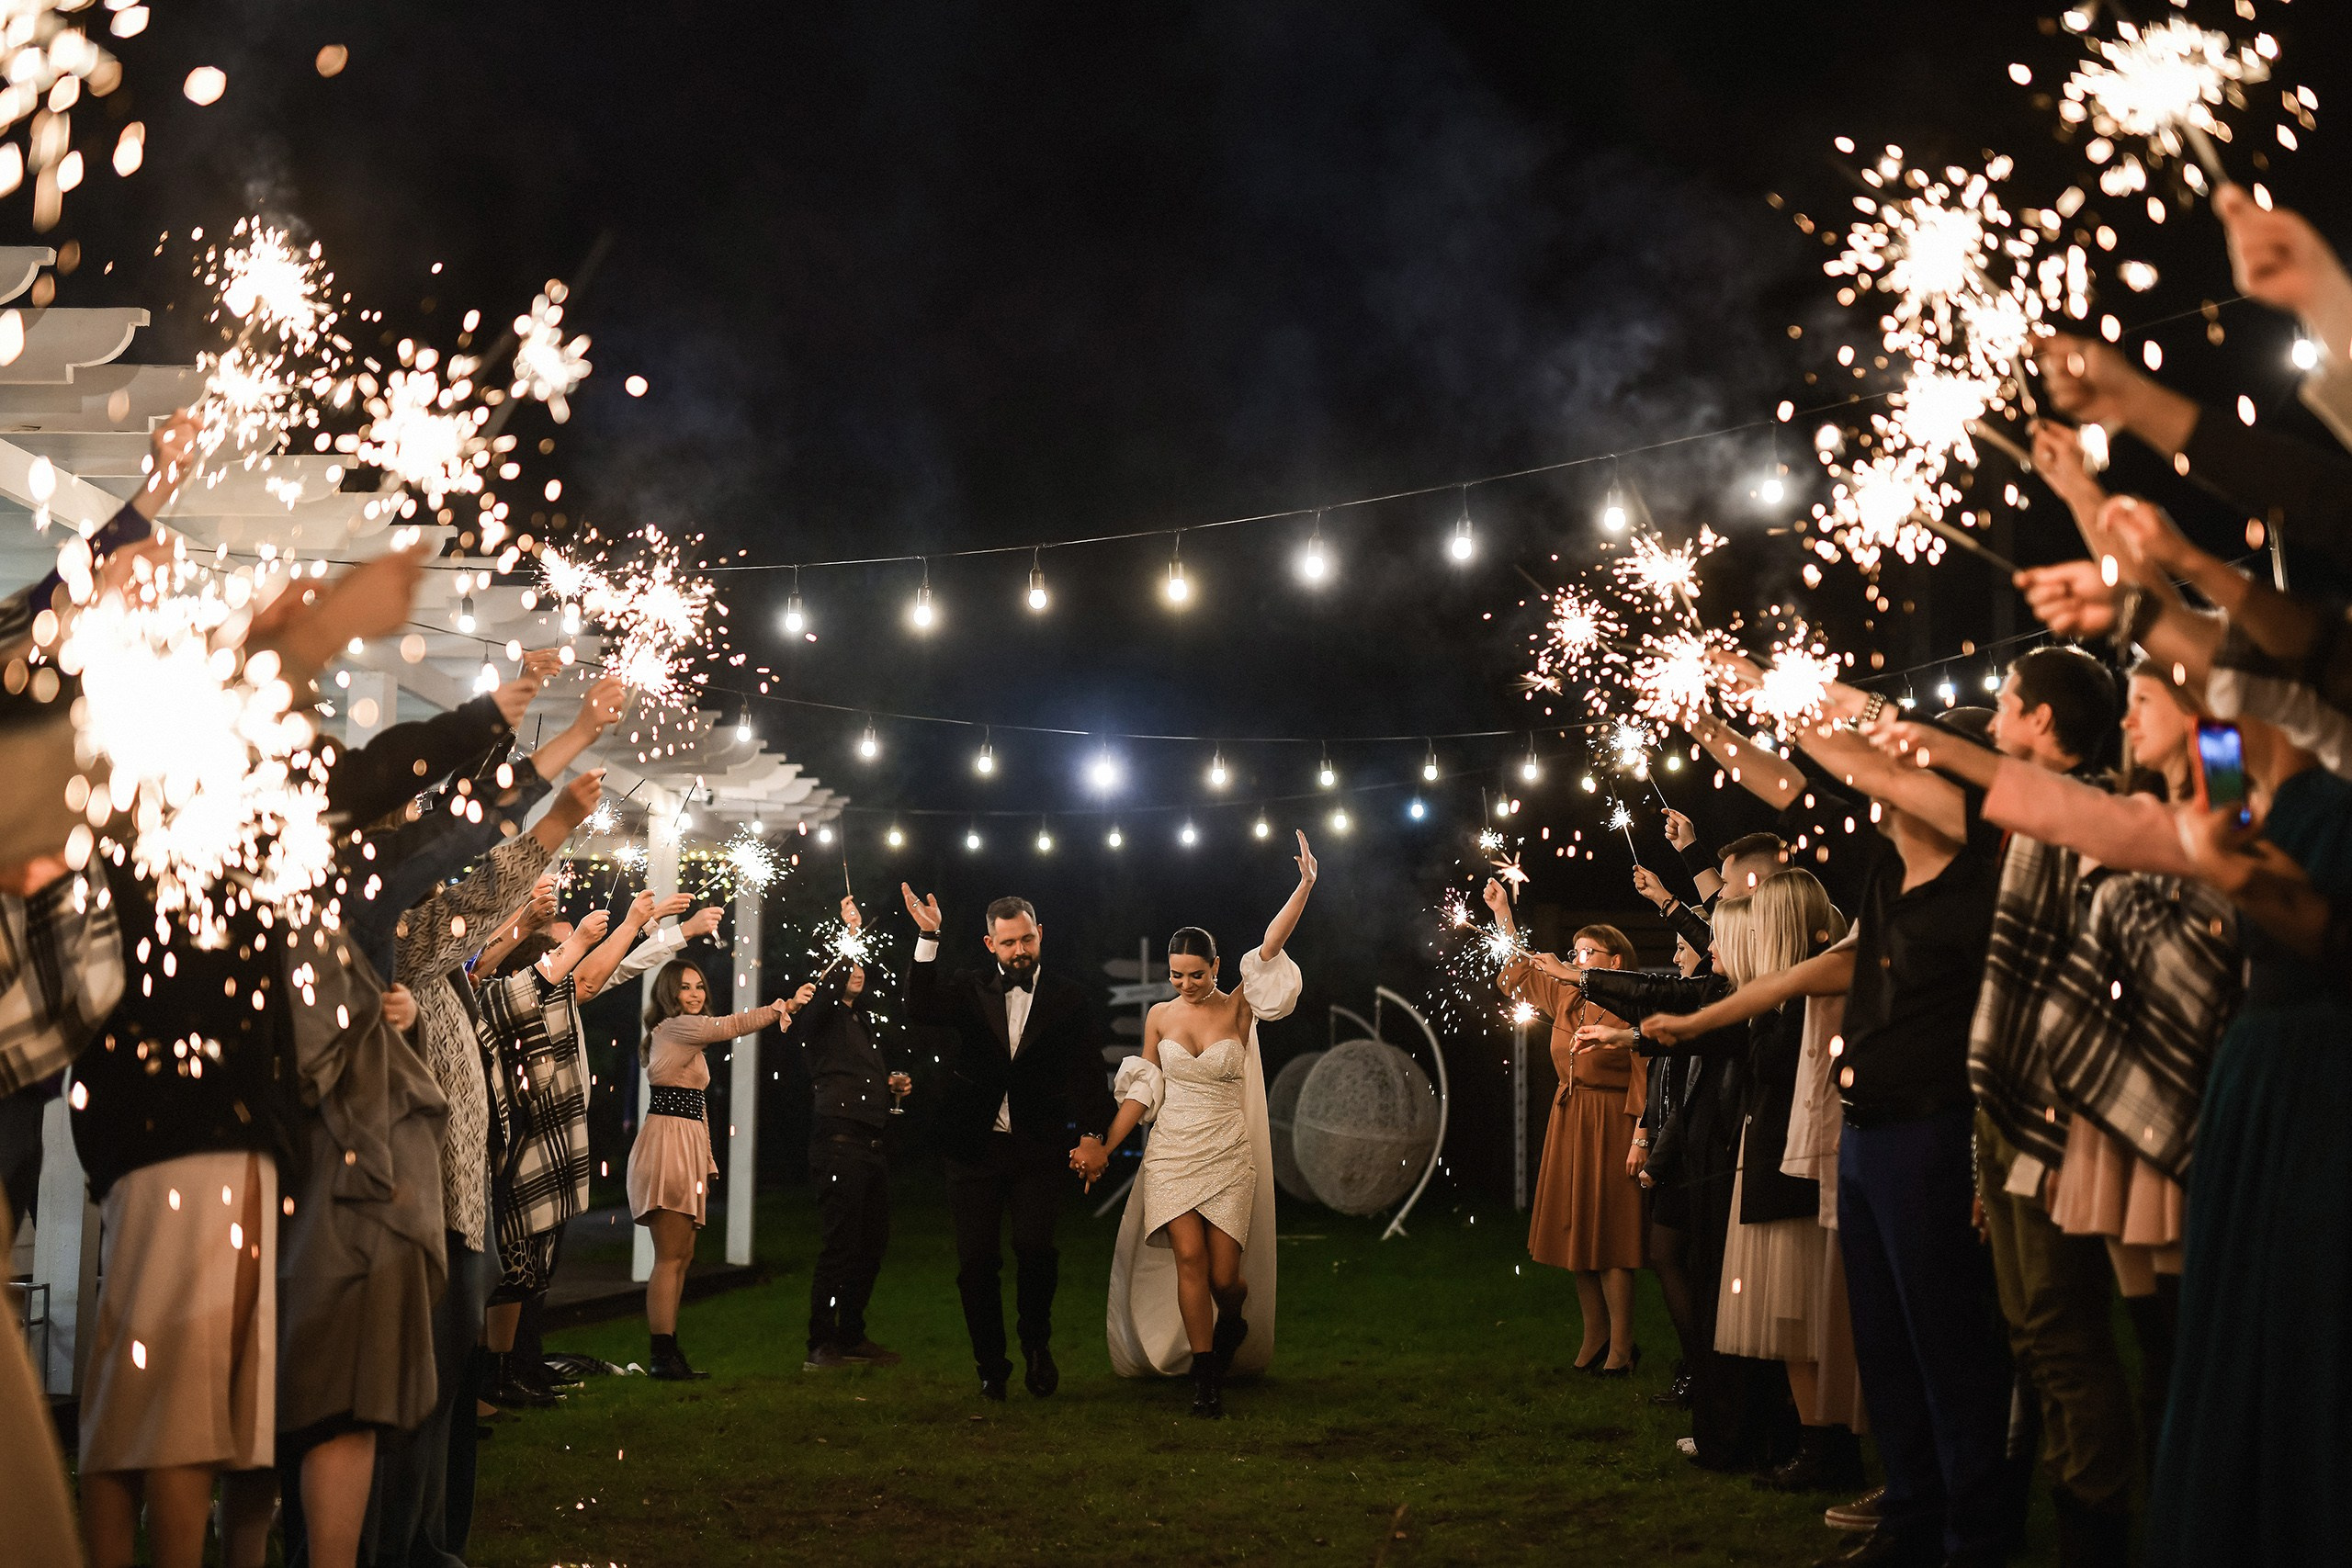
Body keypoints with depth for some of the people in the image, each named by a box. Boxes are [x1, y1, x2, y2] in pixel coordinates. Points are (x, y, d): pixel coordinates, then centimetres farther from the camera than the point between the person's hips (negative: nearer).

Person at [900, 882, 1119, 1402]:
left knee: (1036, 1249, -17)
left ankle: (1036, 1342, 10)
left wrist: (1092, 1135, -11)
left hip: (1037, 1150, -1)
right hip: (974, 1149, 1)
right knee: (976, 1262, 2)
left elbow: (1087, 1071, 2)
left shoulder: (1070, 999, 5)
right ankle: (990, 1366, 18)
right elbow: (920, 1011, -12)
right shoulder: (967, 990, 6)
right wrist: (928, 938, -20)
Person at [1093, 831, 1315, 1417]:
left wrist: (1305, 886, -20)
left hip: (1228, 1158, -1)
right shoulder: (1160, 1016, 5)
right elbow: (1142, 1092, 8)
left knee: (1225, 1275, -2)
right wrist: (1102, 1149, 3)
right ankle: (1204, 1378, -4)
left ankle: (1232, 1325, 35)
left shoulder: (1237, 1009, -1)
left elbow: (1271, 947, -11)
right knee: (1189, 1258, -13)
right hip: (1170, 1154, 1)